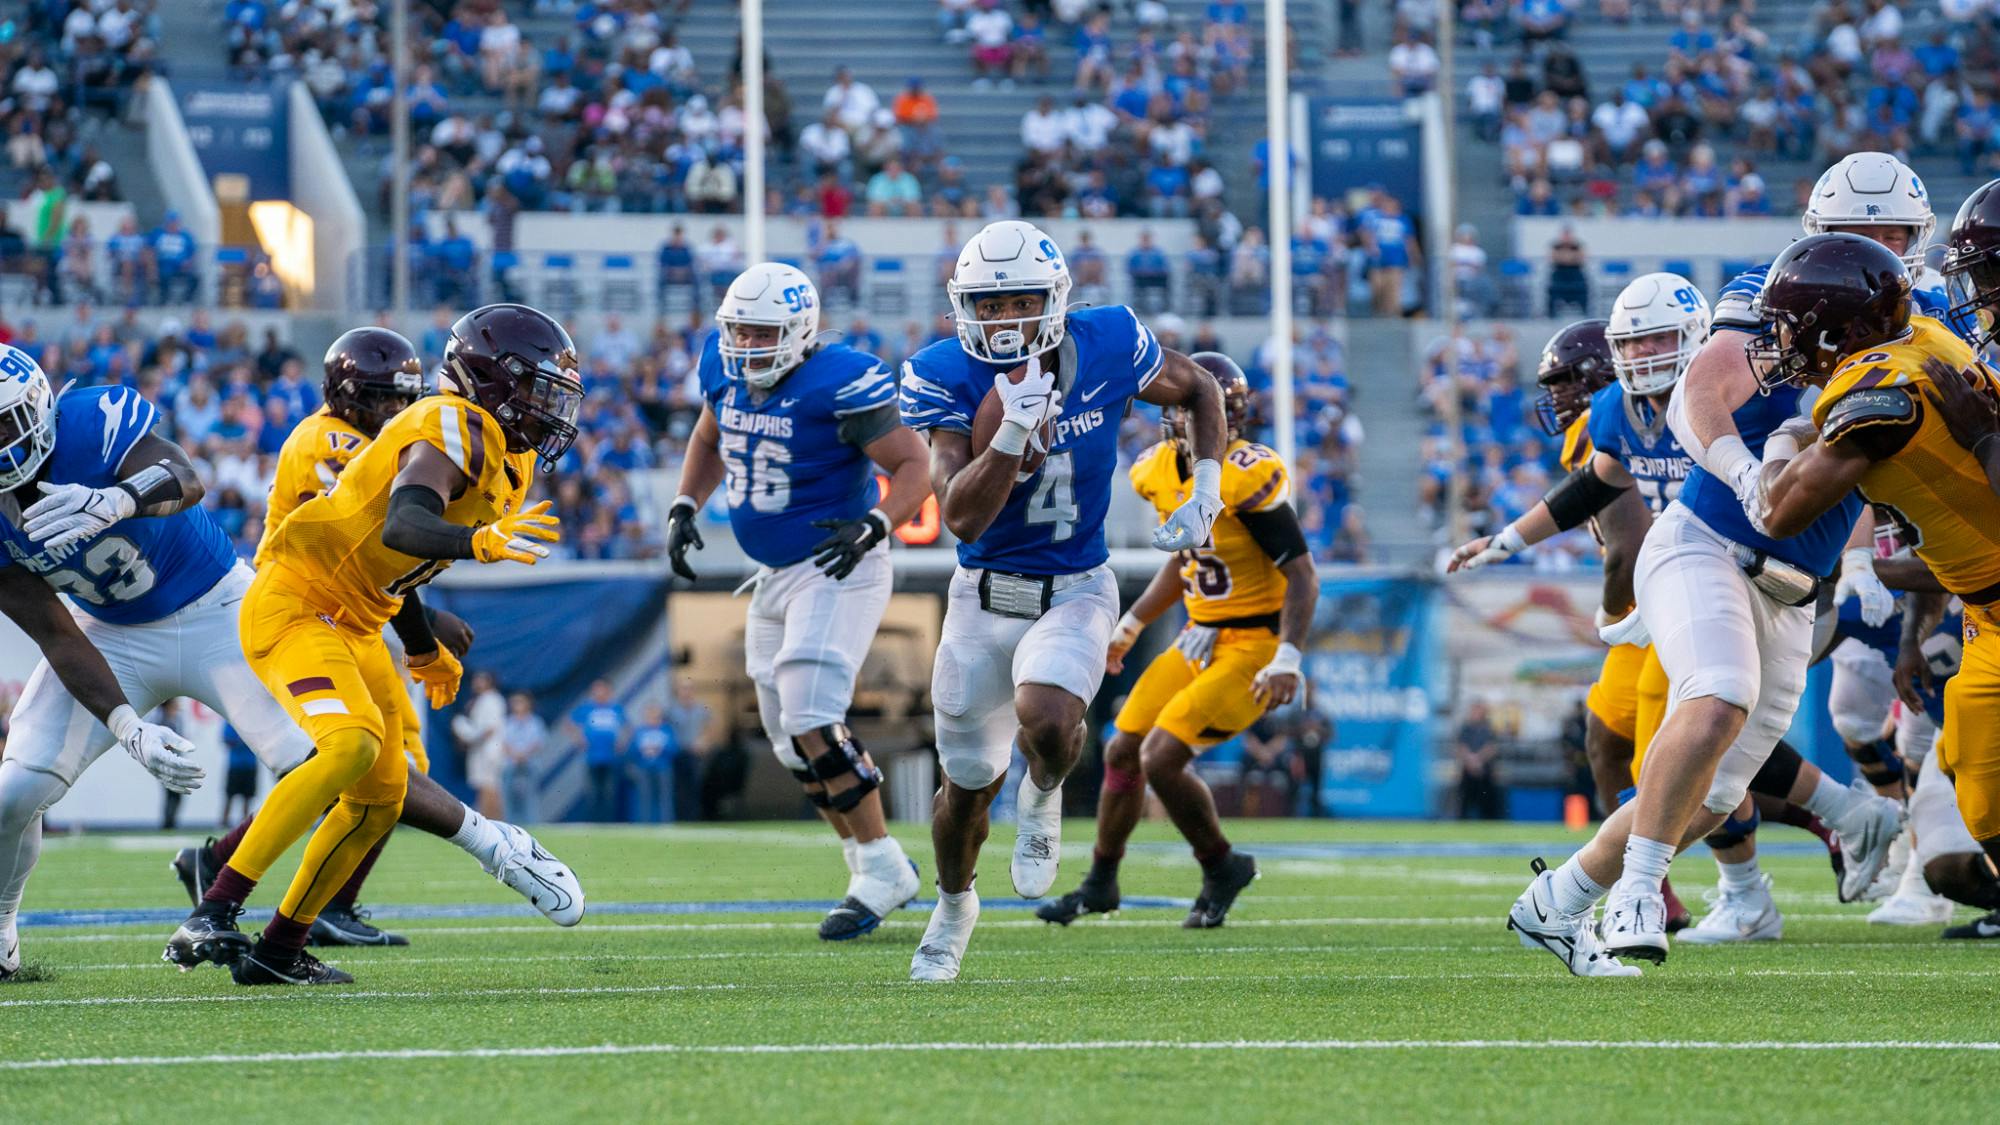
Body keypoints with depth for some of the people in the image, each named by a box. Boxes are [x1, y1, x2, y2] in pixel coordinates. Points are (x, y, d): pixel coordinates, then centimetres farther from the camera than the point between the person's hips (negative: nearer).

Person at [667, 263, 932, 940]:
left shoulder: (839, 385, -21)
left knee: (811, 721, -19)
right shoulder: (724, 370, 1)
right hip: (775, 578, 9)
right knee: (792, 740, 11)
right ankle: (877, 868, 24)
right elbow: (710, 438, 22)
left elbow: (914, 465, -18)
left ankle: (882, 870, -8)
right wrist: (684, 508, 9)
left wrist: (874, 526, -33)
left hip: (838, 571, -9)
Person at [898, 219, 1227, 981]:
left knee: (1045, 723, -31)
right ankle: (954, 903, 45)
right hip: (983, 598, 1)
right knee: (969, 783, 14)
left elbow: (1199, 391, 9)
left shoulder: (1108, 347, -14)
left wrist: (1205, 492, -2)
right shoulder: (946, 377, -17)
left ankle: (1043, 796, 6)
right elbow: (961, 518, -26)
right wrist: (1013, 433, -39)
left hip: (1074, 594, -1)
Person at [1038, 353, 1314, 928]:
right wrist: (1130, 626, 21)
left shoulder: (1247, 478, -22)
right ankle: (1100, 885, 30)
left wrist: (1286, 659, -29)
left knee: (1161, 758, -16)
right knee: (1123, 751, 11)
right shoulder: (1163, 472, 3)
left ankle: (1222, 868, 7)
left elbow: (1302, 575, -21)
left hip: (1251, 645, -8)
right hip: (1200, 639, 8)